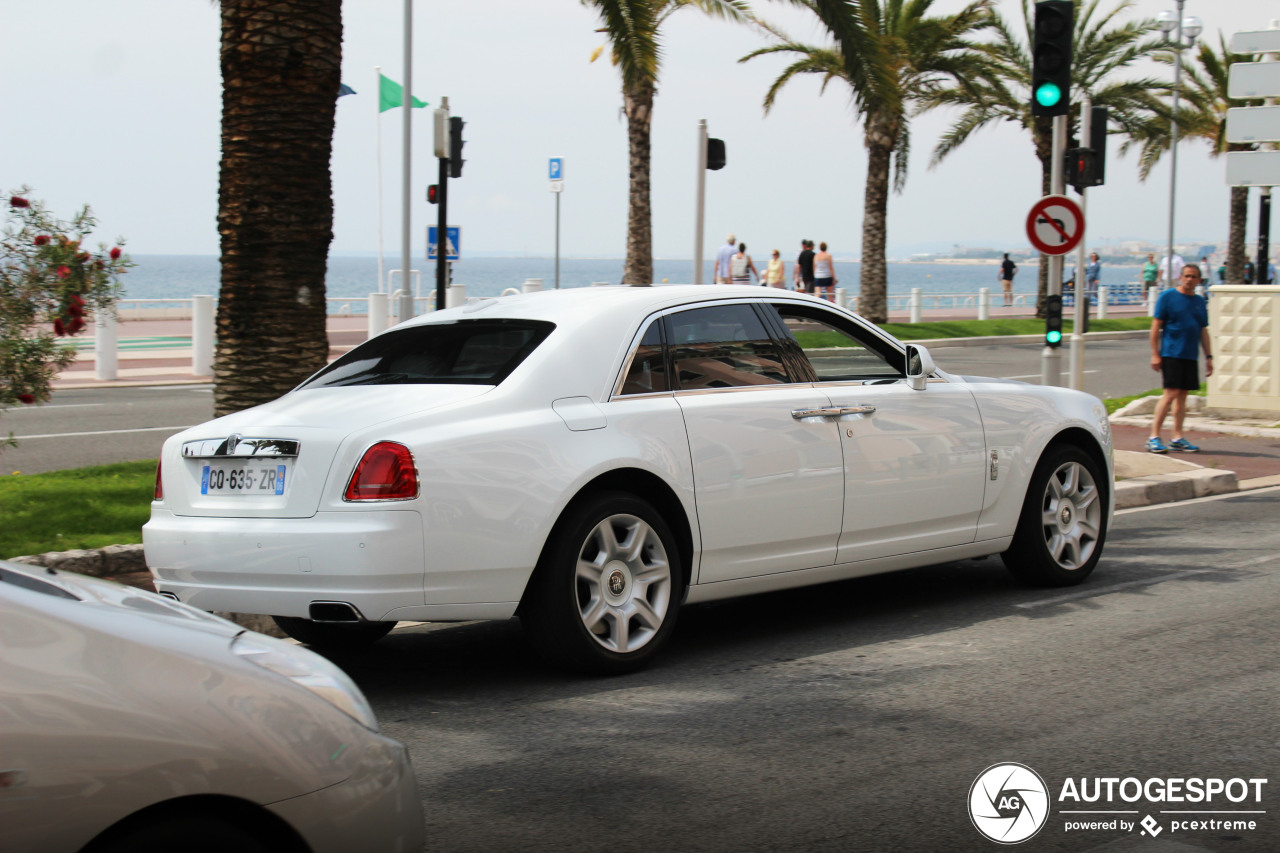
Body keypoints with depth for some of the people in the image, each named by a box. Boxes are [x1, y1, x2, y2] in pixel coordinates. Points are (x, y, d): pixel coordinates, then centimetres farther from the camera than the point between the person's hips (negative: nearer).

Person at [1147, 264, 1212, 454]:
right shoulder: (1168, 297, -3)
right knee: (1171, 393, -12)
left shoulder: (1200, 302, 14)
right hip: (1171, 353, -6)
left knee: (1182, 395, 7)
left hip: (1191, 356, 6)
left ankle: (1177, 438, 12)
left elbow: (1204, 331, 20)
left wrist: (1208, 356, 15)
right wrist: (1155, 354, -9)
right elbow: (1156, 326, -4)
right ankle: (1154, 437, -8)